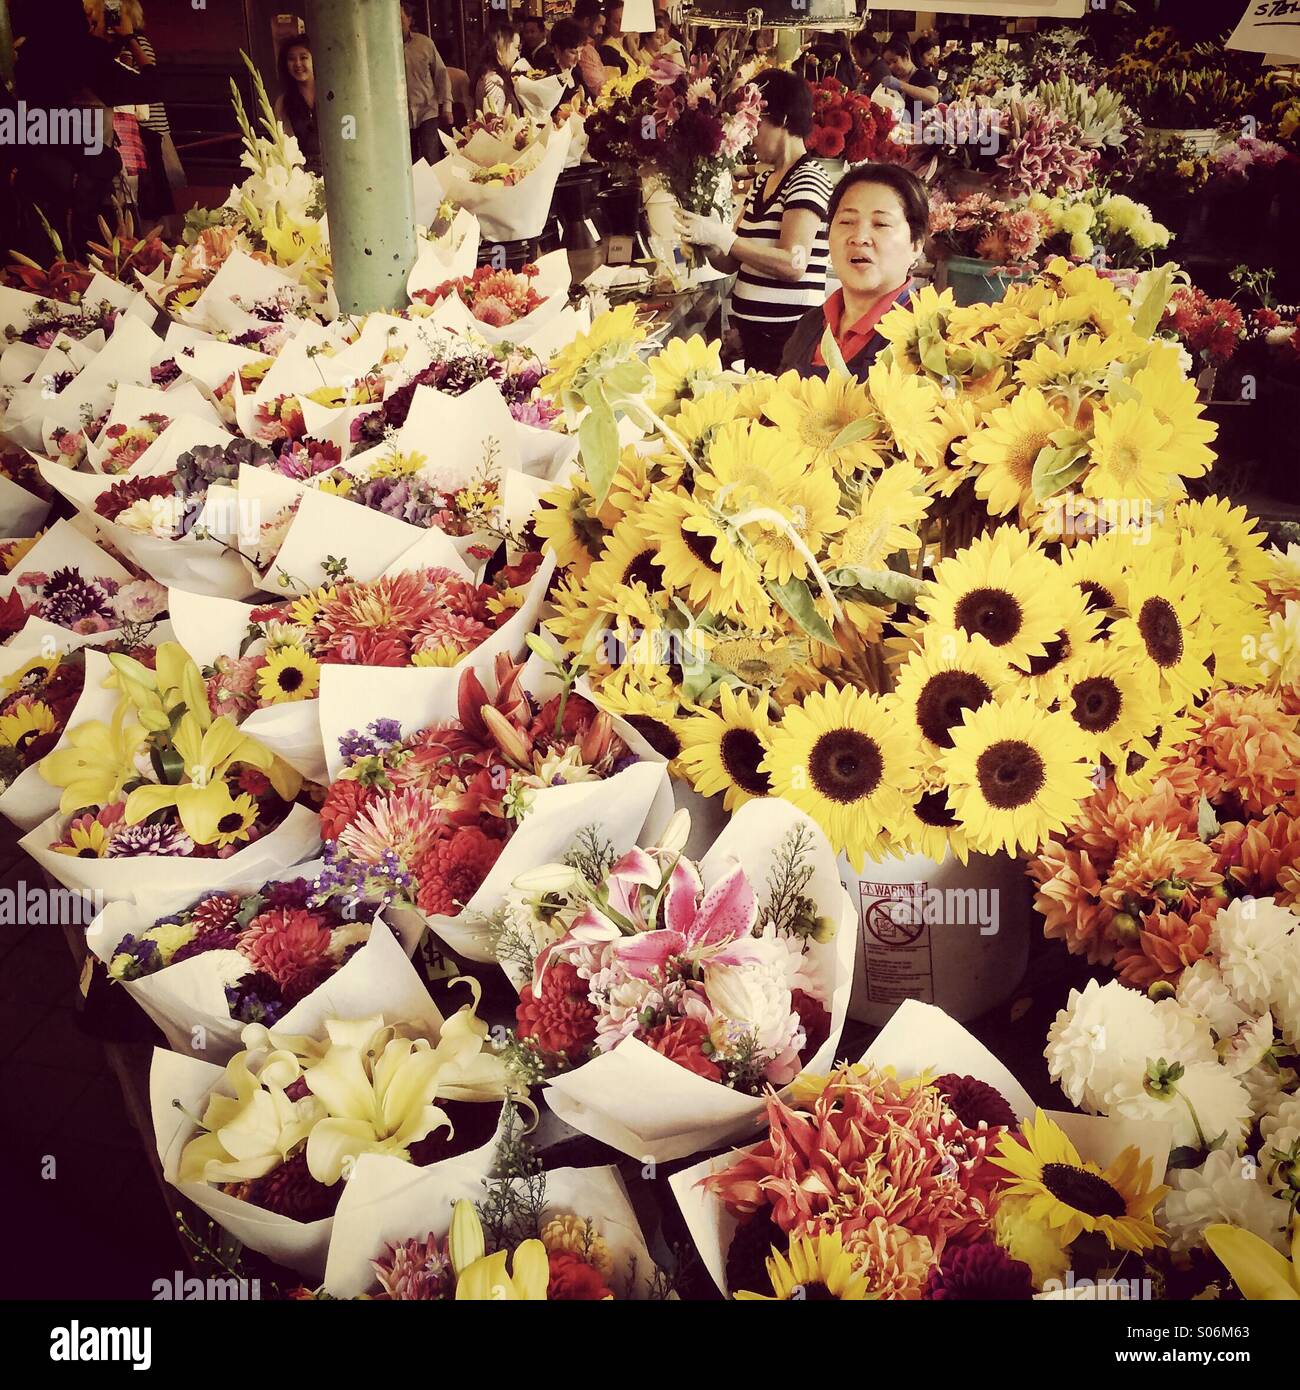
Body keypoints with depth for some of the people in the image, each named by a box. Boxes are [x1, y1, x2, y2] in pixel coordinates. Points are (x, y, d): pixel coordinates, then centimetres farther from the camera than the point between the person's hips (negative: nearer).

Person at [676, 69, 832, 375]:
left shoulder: (808, 179, -9)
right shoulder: (763, 183, 16)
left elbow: (793, 264, -21)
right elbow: (734, 262, 15)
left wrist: (721, 237, -20)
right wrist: (704, 240, -5)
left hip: (787, 336, -8)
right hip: (753, 330, 8)